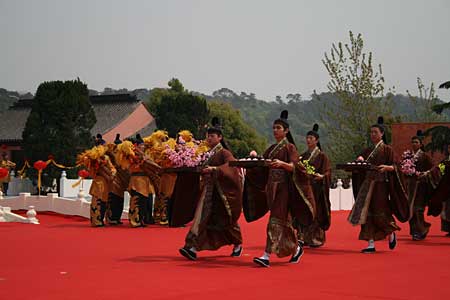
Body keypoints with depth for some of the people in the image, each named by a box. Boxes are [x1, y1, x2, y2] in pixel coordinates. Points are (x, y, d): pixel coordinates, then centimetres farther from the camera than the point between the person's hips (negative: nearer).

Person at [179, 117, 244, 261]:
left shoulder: (224, 153, -8)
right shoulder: (208, 153, 12)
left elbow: (231, 165, -27)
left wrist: (214, 169, -38)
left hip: (223, 192, -5)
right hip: (208, 190, 6)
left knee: (227, 220, 8)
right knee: (202, 216, -8)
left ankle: (238, 245, 31)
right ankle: (193, 247, -17)